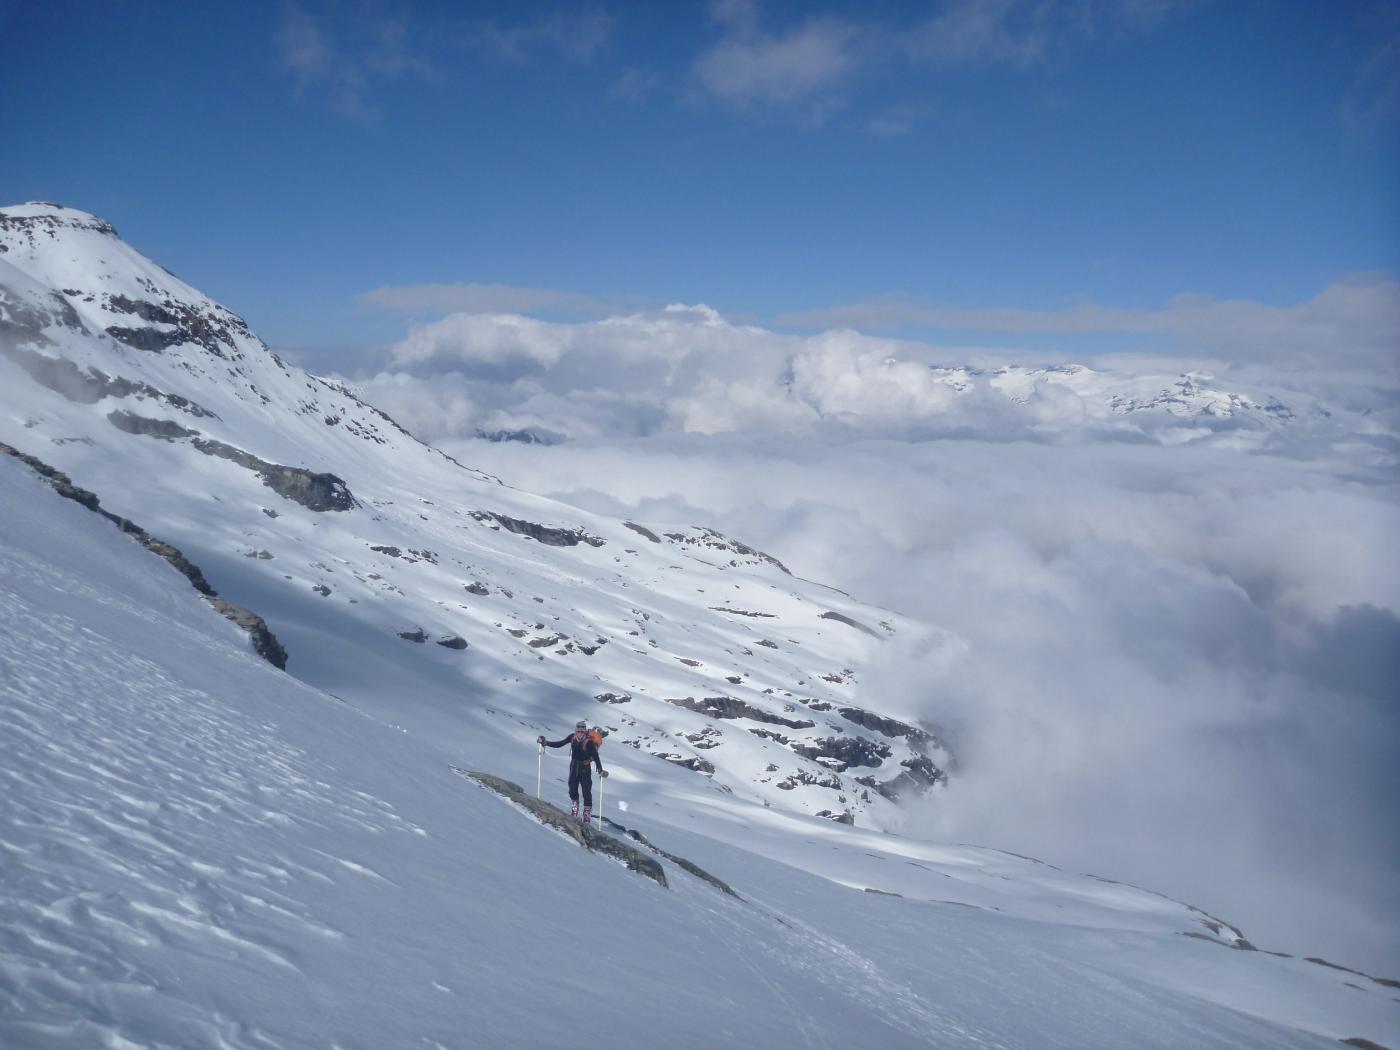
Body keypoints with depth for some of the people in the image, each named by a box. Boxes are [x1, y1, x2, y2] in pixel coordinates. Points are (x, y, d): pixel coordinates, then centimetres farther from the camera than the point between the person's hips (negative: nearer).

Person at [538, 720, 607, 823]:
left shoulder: (589, 742, -24)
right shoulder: (572, 737, -10)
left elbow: (595, 756, -26)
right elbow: (559, 744, 1)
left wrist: (600, 770, -34)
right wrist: (545, 742, -3)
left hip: (585, 767, -5)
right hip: (574, 765, 5)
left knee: (586, 790, -6)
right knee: (572, 788, 9)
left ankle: (587, 812, 2)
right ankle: (575, 807, 31)